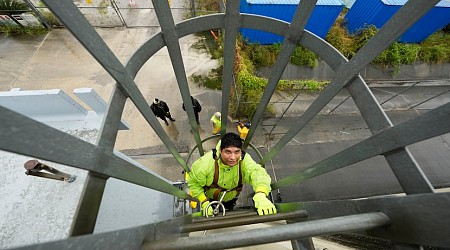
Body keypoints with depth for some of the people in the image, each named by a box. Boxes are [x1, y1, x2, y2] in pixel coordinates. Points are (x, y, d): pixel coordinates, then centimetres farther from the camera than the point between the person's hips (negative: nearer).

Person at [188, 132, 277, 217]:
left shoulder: (245, 160, -37)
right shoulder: (205, 162, -39)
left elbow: (258, 173, -53)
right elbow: (193, 183, -24)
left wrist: (261, 196, -71)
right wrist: (205, 202, -27)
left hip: (230, 198, 2)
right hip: (209, 198, -2)